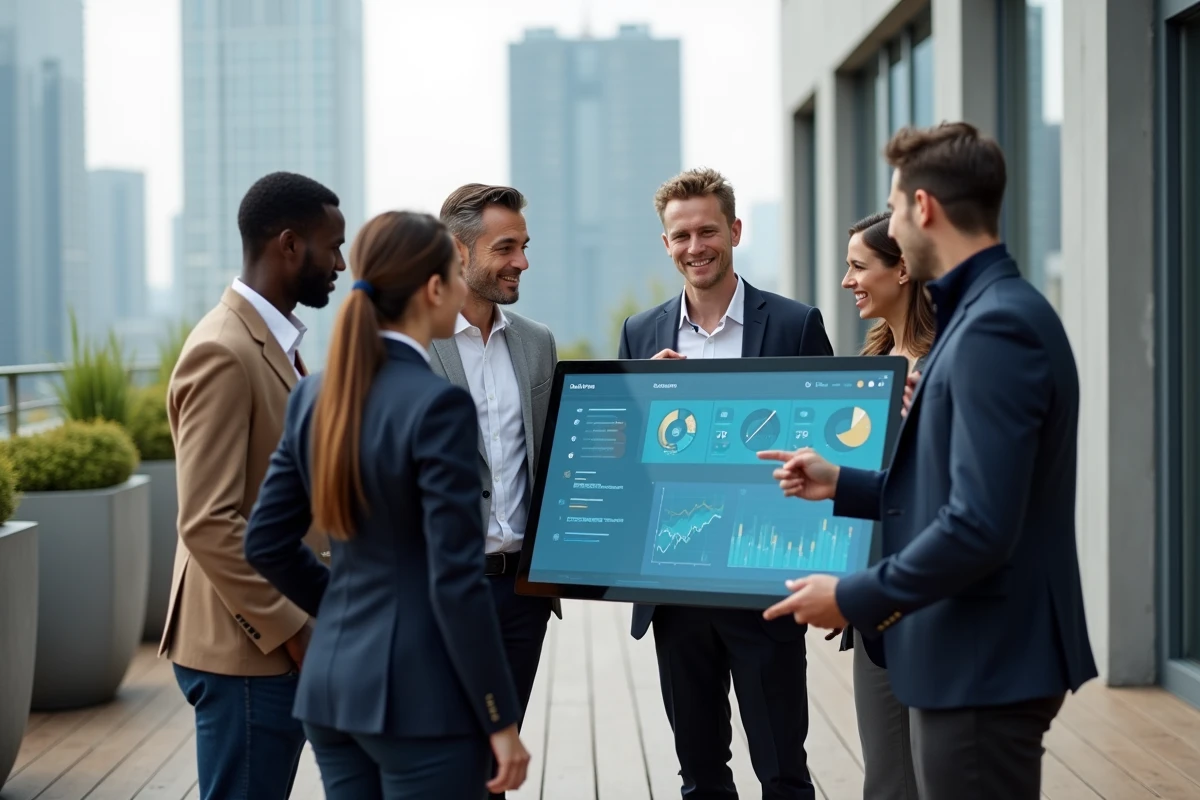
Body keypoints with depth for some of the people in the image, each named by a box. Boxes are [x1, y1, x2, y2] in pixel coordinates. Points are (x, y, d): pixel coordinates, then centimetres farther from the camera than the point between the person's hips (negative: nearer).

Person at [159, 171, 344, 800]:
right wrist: (291, 631, -19)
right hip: (248, 652, -10)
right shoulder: (222, 354, -17)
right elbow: (209, 524, -22)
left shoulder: (274, 341, 15)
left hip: (283, 640, 10)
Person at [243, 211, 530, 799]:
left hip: (332, 682, 8)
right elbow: (456, 579, -18)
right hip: (420, 695, -7)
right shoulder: (438, 404, -17)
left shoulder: (316, 395, 5)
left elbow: (265, 543, 9)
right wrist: (501, 719, -11)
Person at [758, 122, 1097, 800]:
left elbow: (980, 526, -26)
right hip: (973, 654, 10)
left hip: (985, 663, -10)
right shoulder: (987, 313, 12)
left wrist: (854, 597, -17)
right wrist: (843, 486, 17)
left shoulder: (996, 326, -20)